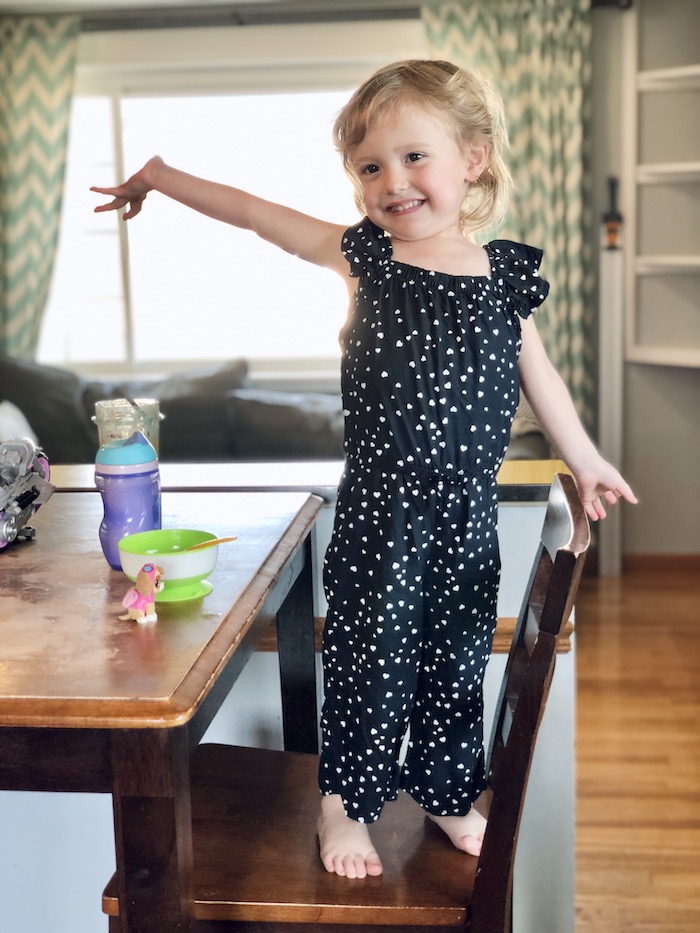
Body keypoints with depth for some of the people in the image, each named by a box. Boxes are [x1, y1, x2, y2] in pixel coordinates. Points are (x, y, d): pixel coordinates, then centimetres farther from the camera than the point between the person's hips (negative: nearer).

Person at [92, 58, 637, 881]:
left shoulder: (505, 276, 1)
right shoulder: (364, 256, -4)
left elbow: (539, 379, 12)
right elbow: (261, 216, 3)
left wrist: (586, 464, 18)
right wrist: (164, 177, 9)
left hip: (467, 513, 2)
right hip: (379, 508, -2)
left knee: (456, 658, 16)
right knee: (371, 657, 7)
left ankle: (448, 789, 37)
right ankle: (346, 799, 27)